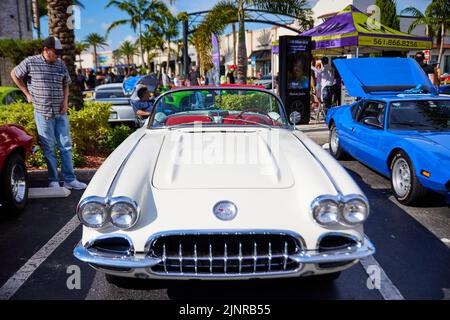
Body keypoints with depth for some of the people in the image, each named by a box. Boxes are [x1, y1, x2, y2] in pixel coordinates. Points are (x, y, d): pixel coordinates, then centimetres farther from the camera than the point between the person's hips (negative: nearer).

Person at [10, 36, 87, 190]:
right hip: (43, 113, -3)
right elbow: (14, 74, 10)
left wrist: (65, 101, 2)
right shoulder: (30, 62, -4)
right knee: (49, 148, 3)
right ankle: (53, 181, 11)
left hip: (60, 113, 4)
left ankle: (70, 180, 10)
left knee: (66, 146, 4)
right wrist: (27, 93, 5)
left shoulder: (61, 64, 6)